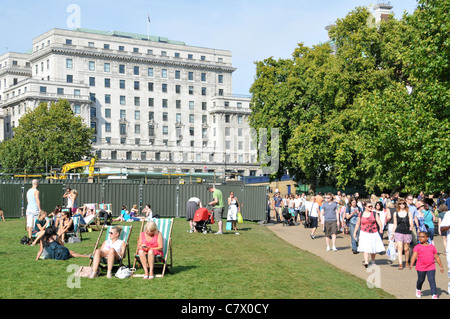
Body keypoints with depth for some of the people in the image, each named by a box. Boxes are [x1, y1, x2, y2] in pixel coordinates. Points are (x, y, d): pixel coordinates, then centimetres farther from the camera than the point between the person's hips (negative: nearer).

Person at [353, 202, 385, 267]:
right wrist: (354, 232, 17)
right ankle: (366, 262, -22)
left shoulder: (374, 214, 2)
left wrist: (381, 228, -28)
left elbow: (379, 222, -10)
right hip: (364, 233, -1)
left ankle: (373, 261, 28)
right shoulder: (361, 214, 5)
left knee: (374, 248, 8)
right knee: (366, 248, -14)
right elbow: (357, 224, 15)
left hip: (374, 233, 1)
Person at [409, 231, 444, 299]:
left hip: (431, 267, 1)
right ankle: (418, 290, 42)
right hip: (421, 267, -1)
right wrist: (411, 264, -29)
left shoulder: (432, 247, 7)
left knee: (432, 280, -10)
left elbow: (437, 257, 15)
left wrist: (441, 266, 16)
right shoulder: (417, 247, -2)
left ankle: (434, 295, -9)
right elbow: (414, 256, -14)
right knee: (421, 280, 13)